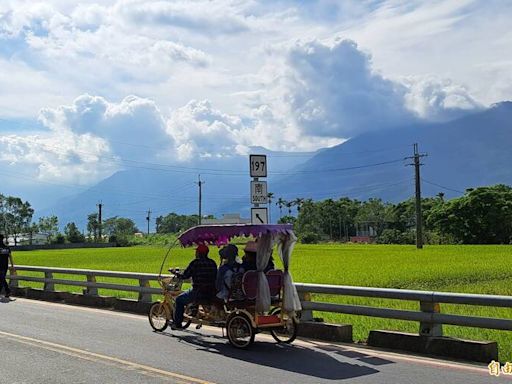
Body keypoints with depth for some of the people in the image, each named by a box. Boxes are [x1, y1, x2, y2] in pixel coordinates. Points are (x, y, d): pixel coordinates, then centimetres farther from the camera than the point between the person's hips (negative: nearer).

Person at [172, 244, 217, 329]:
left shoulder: (195, 263, -9)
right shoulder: (212, 263, 8)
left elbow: (185, 275, -7)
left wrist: (177, 274, 13)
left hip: (199, 292, -7)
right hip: (212, 293, 7)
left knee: (179, 300, 11)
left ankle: (177, 323, 10)